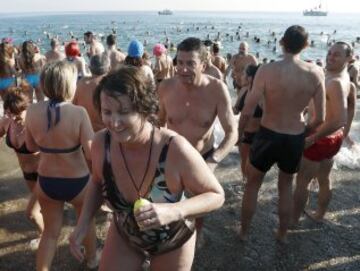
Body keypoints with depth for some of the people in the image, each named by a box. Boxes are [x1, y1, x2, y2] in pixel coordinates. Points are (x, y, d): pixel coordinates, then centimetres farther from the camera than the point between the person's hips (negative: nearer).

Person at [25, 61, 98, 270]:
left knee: (50, 231, 22)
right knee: (87, 221, 27)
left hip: (46, 182, 2)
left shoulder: (33, 111, -12)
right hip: (78, 182, -2)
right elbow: (92, 154, -26)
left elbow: (31, 146, 3)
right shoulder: (78, 113, -24)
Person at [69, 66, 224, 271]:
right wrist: (83, 223, -13)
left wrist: (174, 211, -38)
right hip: (123, 236, 2)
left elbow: (216, 195, -22)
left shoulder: (175, 149, -35)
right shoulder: (101, 143, -22)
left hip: (173, 242, -2)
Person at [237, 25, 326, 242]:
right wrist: (304, 131, 15)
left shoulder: (267, 70, -17)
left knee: (252, 185, 20)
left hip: (268, 136, -2)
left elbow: (248, 111, -15)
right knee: (286, 186, 25)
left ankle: (244, 232, 33)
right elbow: (320, 118, -5)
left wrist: (238, 134, 3)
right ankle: (283, 234, 38)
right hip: (296, 139, 3)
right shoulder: (316, 73, -9)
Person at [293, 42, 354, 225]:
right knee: (324, 179, 23)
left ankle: (293, 220, 18)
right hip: (333, 138, 10)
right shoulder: (343, 78, 5)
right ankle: (319, 214, 40)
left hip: (321, 139, -10)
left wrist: (311, 139, -28)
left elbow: (339, 120, -33)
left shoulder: (336, 82, -26)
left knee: (302, 182, 4)